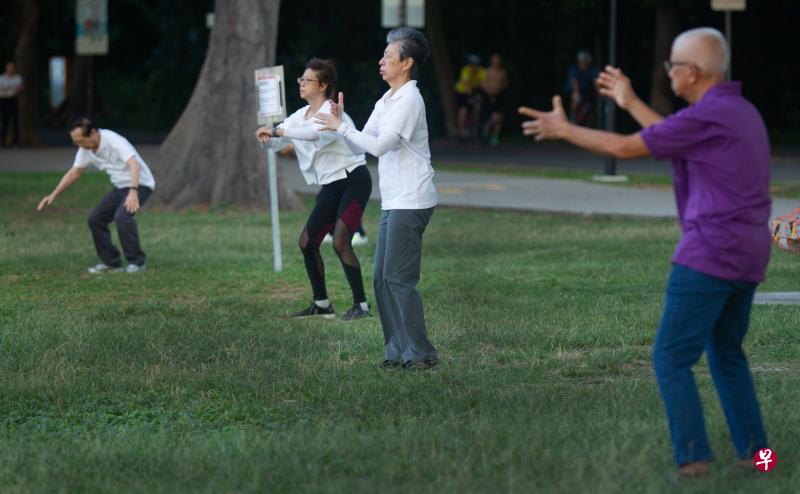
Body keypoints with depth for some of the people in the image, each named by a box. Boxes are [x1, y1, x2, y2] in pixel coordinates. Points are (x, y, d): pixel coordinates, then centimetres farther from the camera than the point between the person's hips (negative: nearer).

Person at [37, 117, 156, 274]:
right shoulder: (86, 149, -4)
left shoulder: (113, 140, -28)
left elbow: (134, 164, -40)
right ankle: (112, 263, 11)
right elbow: (73, 173, 10)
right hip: (120, 187, 8)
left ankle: (137, 261, -16)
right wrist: (53, 195, 3)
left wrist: (133, 192, -55)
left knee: (122, 216, -30)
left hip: (140, 184, -8)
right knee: (95, 219, 1)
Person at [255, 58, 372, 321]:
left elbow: (314, 132, -37)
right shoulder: (301, 115, 9)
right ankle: (321, 304, 19)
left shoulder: (331, 112, -16)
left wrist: (276, 131, -40)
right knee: (307, 242, 7)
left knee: (340, 241, -20)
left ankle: (361, 304, -11)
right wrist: (267, 137, -21)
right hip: (331, 186, 9)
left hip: (353, 179, -9)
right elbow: (275, 140, 3)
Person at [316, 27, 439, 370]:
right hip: (393, 202, 10)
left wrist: (341, 127, -13)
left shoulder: (409, 100, -14)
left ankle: (422, 355, -4)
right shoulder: (386, 101, 16)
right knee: (382, 278, 10)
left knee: (399, 279, -9)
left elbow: (379, 145, -21)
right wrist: (340, 122, 2)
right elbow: (365, 142, 16)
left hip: (410, 203, -10)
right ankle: (397, 352, 15)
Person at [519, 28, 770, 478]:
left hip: (710, 254, -9)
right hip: (748, 256, 9)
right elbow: (673, 139, 28)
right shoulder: (743, 112, 14)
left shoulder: (706, 116, -15)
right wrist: (631, 102, 34)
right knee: (726, 353, 23)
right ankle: (753, 450, 20)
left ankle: (693, 457, -9)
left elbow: (624, 148, -7)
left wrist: (564, 130, 7)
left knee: (672, 358, -3)